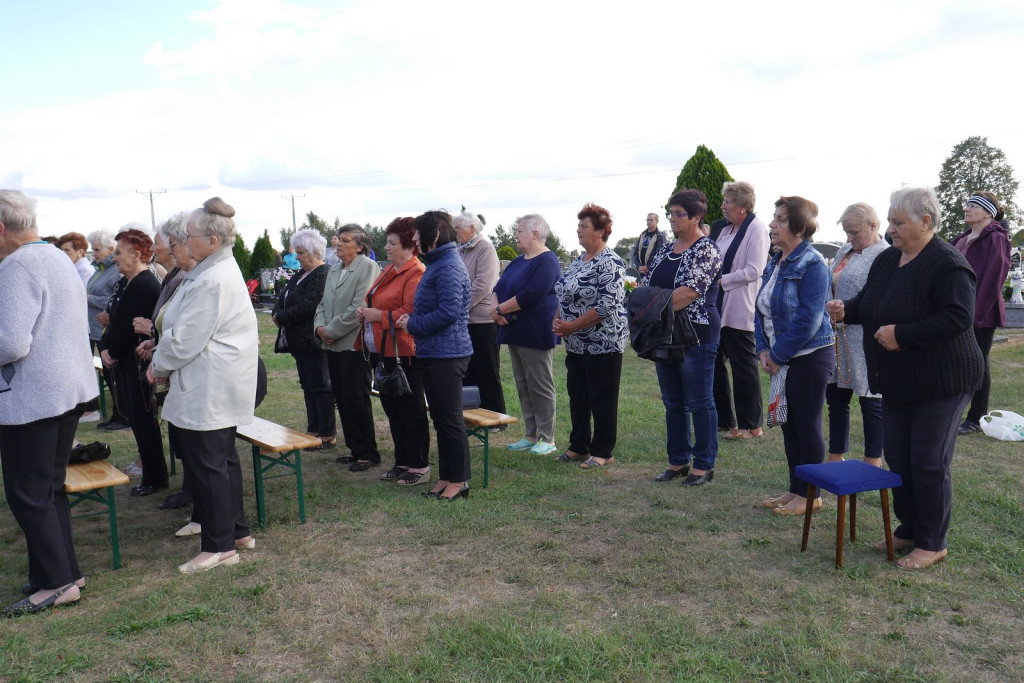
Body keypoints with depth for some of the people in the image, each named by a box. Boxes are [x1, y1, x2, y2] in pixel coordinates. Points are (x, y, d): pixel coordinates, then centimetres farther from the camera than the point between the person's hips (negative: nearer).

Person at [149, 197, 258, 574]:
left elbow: (186, 338, -20)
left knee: (207, 463, -2)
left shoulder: (212, 281, -21)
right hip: (217, 385, 11)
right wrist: (162, 356, 12)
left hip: (206, 390, -11)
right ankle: (237, 531, 28)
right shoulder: (220, 269, 13)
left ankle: (219, 545, 8)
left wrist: (159, 365, -3)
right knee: (222, 458, 17)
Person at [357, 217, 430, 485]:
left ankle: (419, 466, 9)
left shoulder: (416, 274, -15)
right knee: (392, 407, 15)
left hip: (404, 354, -10)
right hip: (382, 351, 10)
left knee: (410, 409, -1)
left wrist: (377, 315, -17)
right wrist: (365, 311, 5)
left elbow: (410, 313, -23)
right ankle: (402, 462, 27)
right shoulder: (388, 271, 16)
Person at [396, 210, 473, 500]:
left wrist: (413, 324, -13)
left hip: (447, 356, -11)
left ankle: (458, 481, 10)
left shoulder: (449, 266, -16)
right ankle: (446, 479, 25)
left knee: (450, 420, -1)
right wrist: (412, 319, 6)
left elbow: (449, 311, -24)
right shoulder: (437, 264, 17)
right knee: (440, 419, 15)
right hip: (434, 354, 11)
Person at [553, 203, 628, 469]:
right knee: (577, 395, 14)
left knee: (602, 398, 2)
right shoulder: (578, 261, 13)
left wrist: (572, 326, -18)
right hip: (576, 345, 9)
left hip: (603, 343, -9)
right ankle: (579, 446, 26)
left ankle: (603, 451, 13)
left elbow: (607, 305, -22)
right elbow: (562, 295, 18)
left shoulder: (610, 263, -15)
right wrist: (558, 322, -1)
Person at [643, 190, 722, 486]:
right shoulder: (666, 249, 13)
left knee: (700, 403, 2)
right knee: (673, 402, 14)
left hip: (696, 336, -8)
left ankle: (704, 465, 14)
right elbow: (647, 285, 11)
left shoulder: (706, 250, -11)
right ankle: (678, 461, 25)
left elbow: (689, 292, -22)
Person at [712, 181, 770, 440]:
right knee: (715, 364, 13)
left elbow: (753, 271, -18)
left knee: (744, 368, 1)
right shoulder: (725, 228, 13)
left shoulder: (757, 229, -11)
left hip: (739, 310, -9)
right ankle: (723, 420, 25)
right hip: (718, 307, 9)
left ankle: (750, 426, 14)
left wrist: (721, 281, -16)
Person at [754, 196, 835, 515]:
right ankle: (795, 489, 27)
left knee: (807, 427, 2)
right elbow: (761, 309, 13)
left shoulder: (812, 265, -16)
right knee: (789, 425, 14)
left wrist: (778, 355, -15)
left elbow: (808, 319, -21)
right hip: (781, 359, 8)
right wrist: (763, 349, 0)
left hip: (809, 358, -8)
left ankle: (809, 495, 16)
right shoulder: (775, 263, 10)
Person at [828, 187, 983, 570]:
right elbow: (868, 302, 17)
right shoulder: (886, 261, 8)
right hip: (898, 383, 8)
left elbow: (957, 318, -26)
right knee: (898, 458, 14)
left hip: (940, 383, -8)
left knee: (929, 463, 0)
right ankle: (908, 530, 30)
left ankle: (932, 543, 16)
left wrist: (902, 334, -27)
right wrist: (847, 310, -5)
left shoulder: (948, 265, -17)